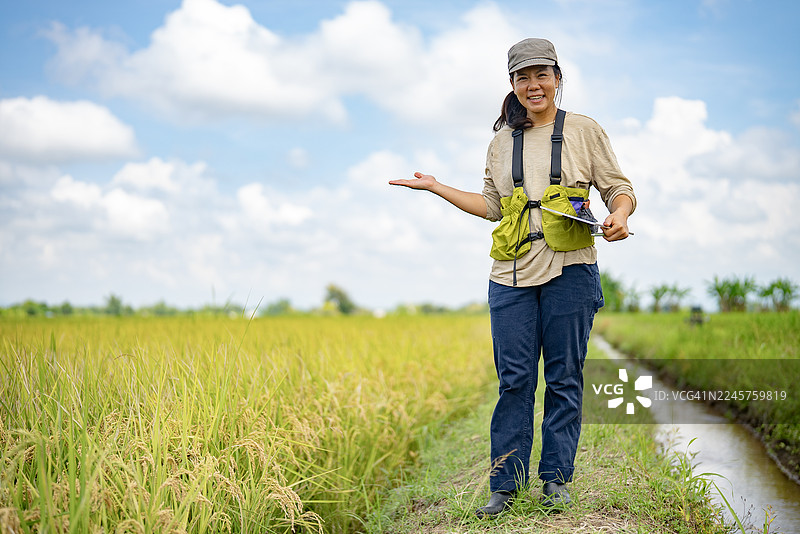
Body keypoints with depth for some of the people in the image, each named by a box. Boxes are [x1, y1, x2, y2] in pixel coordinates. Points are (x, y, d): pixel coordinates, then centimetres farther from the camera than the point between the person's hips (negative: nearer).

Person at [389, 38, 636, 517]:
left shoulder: (585, 131, 4)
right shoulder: (502, 141, 13)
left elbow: (620, 189, 6)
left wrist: (619, 215, -16)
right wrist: (436, 187, 18)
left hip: (569, 271, -2)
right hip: (513, 275, 2)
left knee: (564, 377, 4)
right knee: (514, 379, 1)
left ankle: (556, 478, 16)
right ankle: (507, 483, 10)